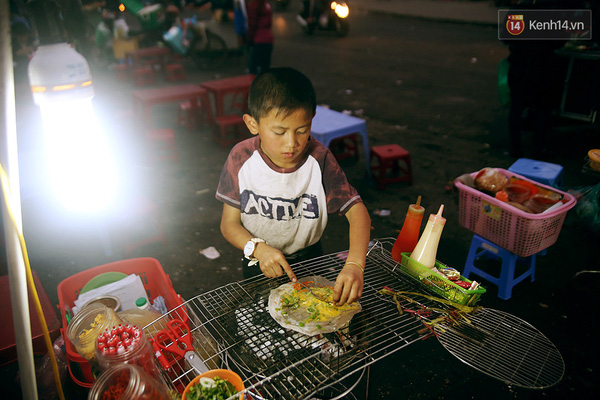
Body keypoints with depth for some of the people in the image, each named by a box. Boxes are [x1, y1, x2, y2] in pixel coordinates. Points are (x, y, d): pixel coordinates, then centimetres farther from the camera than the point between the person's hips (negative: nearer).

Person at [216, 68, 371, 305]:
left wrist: (354, 265, -39)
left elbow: (357, 211, -24)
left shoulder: (319, 159, -21)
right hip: (259, 265, 0)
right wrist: (258, 248, -34)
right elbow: (229, 223, -14)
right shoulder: (241, 158, -20)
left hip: (309, 260, 1)